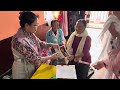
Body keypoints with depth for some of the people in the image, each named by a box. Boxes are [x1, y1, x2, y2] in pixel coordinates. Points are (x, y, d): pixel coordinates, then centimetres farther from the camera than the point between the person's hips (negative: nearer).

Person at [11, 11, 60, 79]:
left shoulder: (30, 33, -8)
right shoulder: (20, 41, -32)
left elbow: (39, 43, 8)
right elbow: (34, 59, -27)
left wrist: (51, 45, -8)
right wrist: (51, 57, -16)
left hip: (32, 67, 7)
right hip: (24, 71, -7)